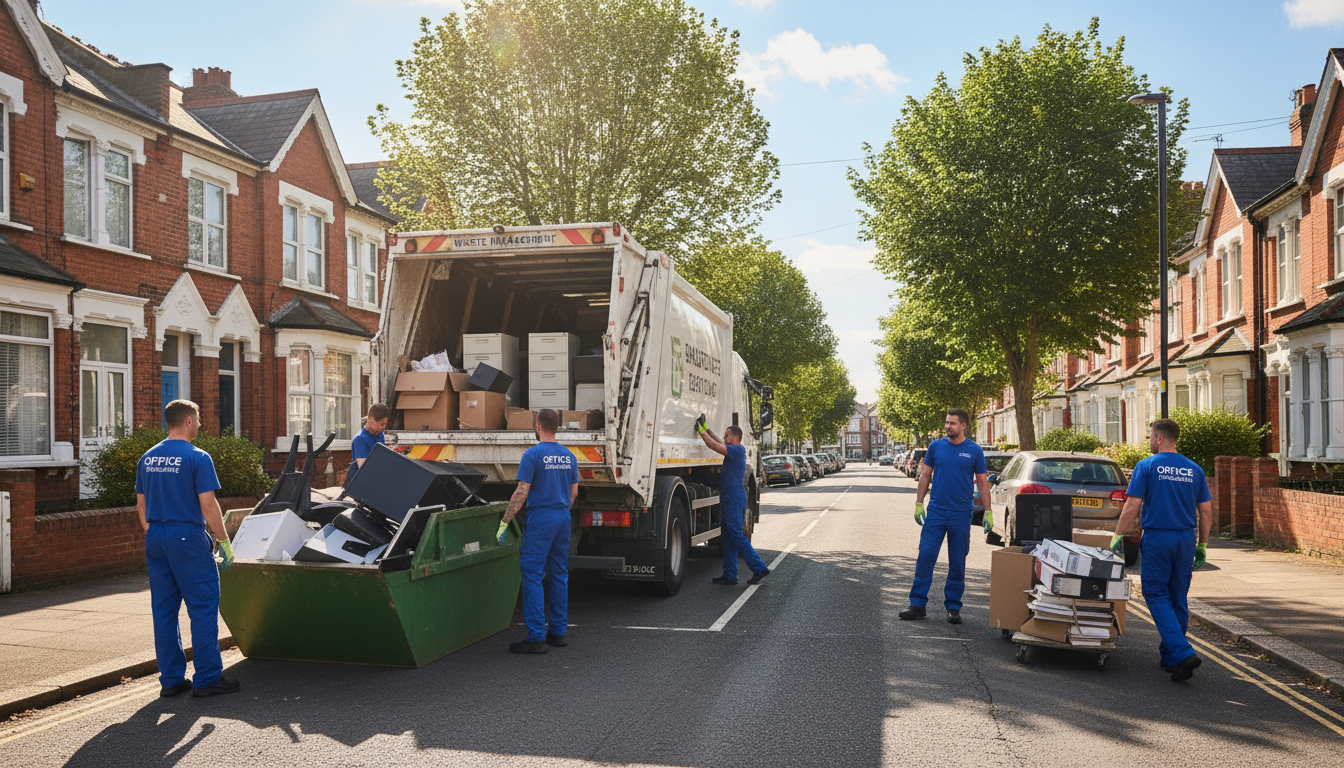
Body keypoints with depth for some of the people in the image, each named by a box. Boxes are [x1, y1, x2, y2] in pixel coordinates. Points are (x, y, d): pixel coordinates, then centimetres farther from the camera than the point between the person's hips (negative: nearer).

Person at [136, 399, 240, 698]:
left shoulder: (147, 458, 10)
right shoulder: (197, 458, -11)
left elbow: (141, 505, 15)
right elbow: (208, 505, -14)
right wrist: (224, 541, -7)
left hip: (156, 539, 7)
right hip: (188, 538, -7)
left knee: (164, 610, 11)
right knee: (203, 608, 0)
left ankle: (171, 679, 16)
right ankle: (207, 678, 2)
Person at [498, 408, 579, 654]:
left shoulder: (533, 455, -11)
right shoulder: (568, 456, 9)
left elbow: (521, 493, -14)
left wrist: (504, 523, -10)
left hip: (540, 518, -7)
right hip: (563, 518, 7)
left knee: (532, 576, -4)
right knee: (559, 575, 12)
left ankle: (536, 637, -7)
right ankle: (558, 632, 17)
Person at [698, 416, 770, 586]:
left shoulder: (738, 449, -12)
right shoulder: (734, 451, 16)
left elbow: (714, 446, -18)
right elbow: (718, 443, 27)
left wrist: (701, 431, -10)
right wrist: (706, 428, 21)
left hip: (734, 498, -10)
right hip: (729, 499, 10)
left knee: (736, 535, -10)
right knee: (727, 537, 10)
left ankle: (759, 568, -7)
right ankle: (730, 575, 12)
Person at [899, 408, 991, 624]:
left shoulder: (974, 451, 0)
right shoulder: (936, 446, 4)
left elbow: (983, 482, 4)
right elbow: (925, 475, 9)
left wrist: (987, 512, -1)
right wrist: (919, 504, 3)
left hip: (961, 515, -1)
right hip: (936, 511, 1)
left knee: (957, 562, 6)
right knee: (926, 556, -2)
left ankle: (953, 607, 16)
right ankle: (917, 604, 5)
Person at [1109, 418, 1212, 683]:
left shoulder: (1147, 466, -7)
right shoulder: (1194, 469, 7)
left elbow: (1132, 506, -11)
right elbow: (1206, 511, 8)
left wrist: (1118, 536, -4)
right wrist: (1202, 545, 15)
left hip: (1156, 539, -5)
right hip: (1186, 540, 5)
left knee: (1157, 597, 0)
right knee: (1178, 599, 14)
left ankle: (1183, 653, -15)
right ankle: (1169, 656, 23)